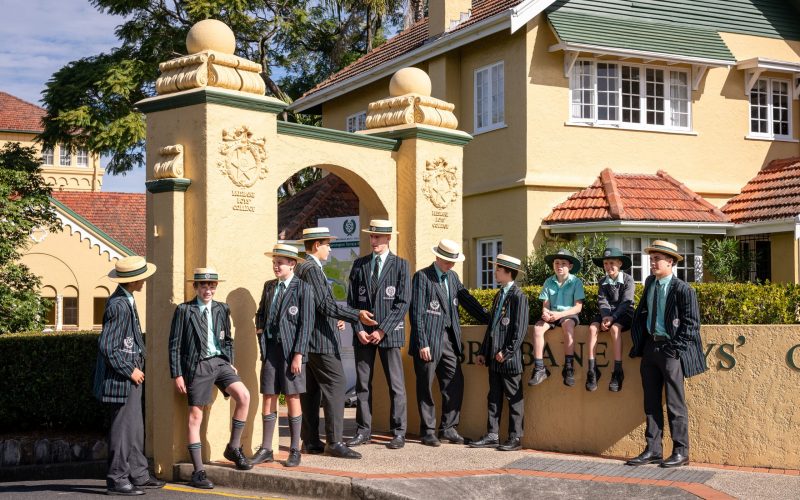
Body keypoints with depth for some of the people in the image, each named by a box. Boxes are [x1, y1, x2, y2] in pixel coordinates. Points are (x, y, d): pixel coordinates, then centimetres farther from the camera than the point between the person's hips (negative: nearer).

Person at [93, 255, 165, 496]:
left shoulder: (127, 301, 11)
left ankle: (138, 475, 25)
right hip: (121, 377, -10)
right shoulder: (119, 305, -21)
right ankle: (117, 480, 5)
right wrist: (130, 371, -16)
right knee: (123, 428, -3)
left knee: (135, 428, 16)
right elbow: (106, 346, -23)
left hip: (131, 376, 10)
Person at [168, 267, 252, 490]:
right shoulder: (184, 310, -3)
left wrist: (230, 363, 9)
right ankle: (198, 472, 6)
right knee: (195, 416, -1)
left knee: (244, 396, -16)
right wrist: (177, 374, -6)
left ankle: (233, 448, 2)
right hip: (198, 365, -4)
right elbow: (174, 345, -2)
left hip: (220, 362, 4)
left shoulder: (222, 309, 10)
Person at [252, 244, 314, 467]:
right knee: (268, 397, 5)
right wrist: (259, 327, 6)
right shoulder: (269, 286, 14)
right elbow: (260, 312, 27)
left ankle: (295, 450, 9)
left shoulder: (303, 288, -5)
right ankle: (265, 449, 11)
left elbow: (306, 323, -9)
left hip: (291, 349, -5)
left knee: (292, 398, 1)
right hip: (270, 347, 5)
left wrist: (298, 354, -13)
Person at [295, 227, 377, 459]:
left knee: (310, 390, 11)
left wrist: (335, 319, 14)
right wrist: (357, 315, -26)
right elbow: (324, 303, -22)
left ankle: (310, 441, 14)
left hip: (307, 341, 11)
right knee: (335, 386, -10)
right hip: (320, 341, -11)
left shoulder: (301, 267, 18)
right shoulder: (311, 269, -14)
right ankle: (334, 442, -10)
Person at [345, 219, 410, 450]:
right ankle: (363, 431, 12)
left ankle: (398, 433, 5)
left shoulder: (400, 265, 2)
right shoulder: (359, 265, 11)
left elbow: (403, 302, -5)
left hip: (389, 333, -3)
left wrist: (382, 330, -11)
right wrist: (359, 329, -3)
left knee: (396, 385, -1)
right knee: (362, 383, 5)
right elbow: (351, 300, 10)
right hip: (363, 333, 3)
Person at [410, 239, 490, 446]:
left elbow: (468, 302, 17)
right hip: (429, 340, -6)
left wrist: (491, 320, 8)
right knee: (425, 386, 2)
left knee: (455, 384, 5)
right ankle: (427, 431, 11)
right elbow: (416, 313, -11)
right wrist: (422, 343, -16)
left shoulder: (453, 277, 14)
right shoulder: (422, 277, -7)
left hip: (449, 338, 7)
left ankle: (448, 428, 16)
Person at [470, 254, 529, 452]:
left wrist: (507, 352, -18)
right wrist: (484, 352, 16)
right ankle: (492, 435, 15)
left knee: (514, 398, 1)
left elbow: (520, 329, -15)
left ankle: (515, 438, 7)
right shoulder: (498, 296, 16)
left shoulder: (518, 296, -10)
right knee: (494, 397, 10)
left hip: (509, 359, -8)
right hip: (494, 358, 8)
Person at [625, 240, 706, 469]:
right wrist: (638, 341, 10)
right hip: (650, 347, 7)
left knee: (675, 404, -1)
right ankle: (653, 450, 17)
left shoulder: (683, 290, -11)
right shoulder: (649, 283, 10)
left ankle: (680, 452, 7)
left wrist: (675, 348, -13)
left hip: (670, 349, -7)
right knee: (651, 402, 10)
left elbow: (691, 323, -9)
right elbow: (640, 313, 20)